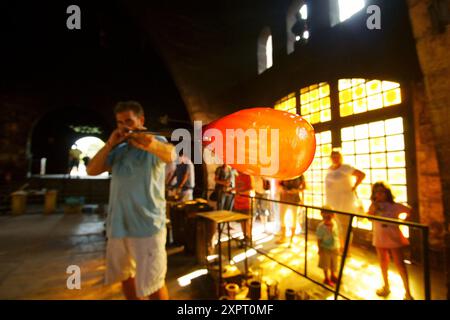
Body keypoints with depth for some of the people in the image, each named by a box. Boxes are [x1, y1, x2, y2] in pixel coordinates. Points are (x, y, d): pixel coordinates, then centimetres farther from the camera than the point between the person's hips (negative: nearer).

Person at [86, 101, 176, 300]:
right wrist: (109, 144, -4)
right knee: (125, 275, 23)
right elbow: (91, 170, 7)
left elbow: (170, 154, -27)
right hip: (117, 225, 6)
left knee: (152, 284, 3)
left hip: (146, 225, -6)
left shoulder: (157, 143, -5)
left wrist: (149, 143, -48)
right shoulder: (118, 150, 12)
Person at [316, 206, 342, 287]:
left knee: (334, 264, 24)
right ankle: (326, 278, 35)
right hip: (325, 249, -4)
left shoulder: (335, 224, -12)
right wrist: (320, 249, -16)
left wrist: (339, 246, 6)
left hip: (335, 248, 5)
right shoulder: (321, 226, -25)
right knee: (326, 265, 13)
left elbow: (337, 236, 2)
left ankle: (333, 276, 48)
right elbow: (319, 239, -18)